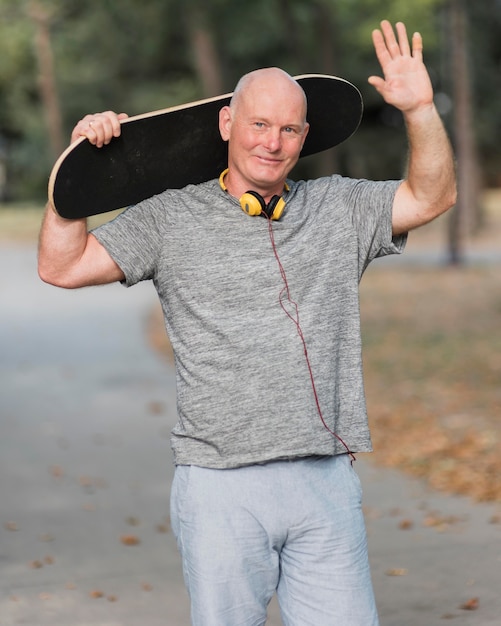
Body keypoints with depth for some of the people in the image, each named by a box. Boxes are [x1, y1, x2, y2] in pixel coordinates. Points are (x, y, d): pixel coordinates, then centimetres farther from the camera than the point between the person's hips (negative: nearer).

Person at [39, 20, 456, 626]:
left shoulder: (339, 208, 13)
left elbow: (430, 196, 10)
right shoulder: (171, 218, 5)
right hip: (221, 491, -2)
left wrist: (420, 109, -3)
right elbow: (62, 266, 3)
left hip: (327, 484, 2)